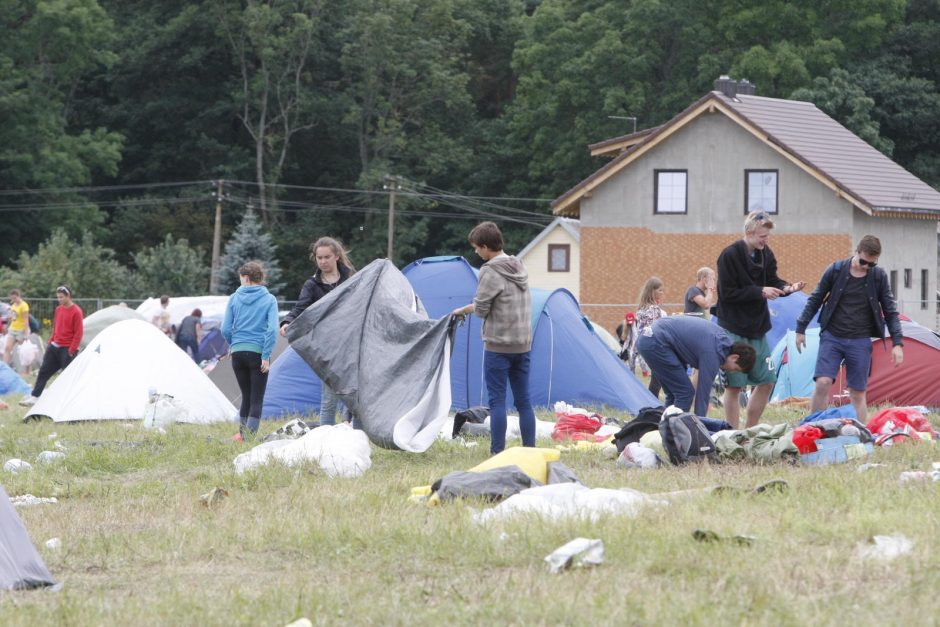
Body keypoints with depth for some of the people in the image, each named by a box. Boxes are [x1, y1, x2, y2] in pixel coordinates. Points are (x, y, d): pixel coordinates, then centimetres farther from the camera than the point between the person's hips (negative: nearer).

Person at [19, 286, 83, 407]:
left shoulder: (76, 312, -14)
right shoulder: (58, 309, 10)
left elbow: (78, 333, -14)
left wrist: (72, 351, -16)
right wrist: (50, 342, 14)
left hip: (67, 350, -7)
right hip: (55, 347, 7)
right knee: (44, 371, 4)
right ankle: (34, 397, 6)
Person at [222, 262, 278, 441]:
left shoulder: (234, 298, 3)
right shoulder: (269, 299, -1)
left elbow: (225, 329, 0)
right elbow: (272, 329, -12)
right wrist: (266, 356, -10)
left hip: (238, 353, 2)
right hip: (258, 352, -2)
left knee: (246, 396, 17)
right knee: (257, 399, 2)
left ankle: (243, 433, 20)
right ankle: (249, 436, -6)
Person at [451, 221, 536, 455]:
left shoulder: (490, 272, -14)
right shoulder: (519, 267, 11)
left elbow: (481, 310, -12)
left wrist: (468, 310, 11)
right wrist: (463, 310, 28)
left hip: (498, 346, -7)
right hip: (523, 345, 7)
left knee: (497, 401, -3)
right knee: (523, 400, 10)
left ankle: (497, 453, -4)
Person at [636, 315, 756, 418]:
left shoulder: (723, 337, 10)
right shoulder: (712, 353, -16)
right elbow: (703, 394, -15)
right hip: (656, 343, -10)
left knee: (673, 394, 14)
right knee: (685, 393, -9)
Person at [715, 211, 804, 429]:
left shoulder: (766, 254, 5)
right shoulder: (730, 256, -15)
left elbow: (772, 281, 10)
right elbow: (728, 293, -17)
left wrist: (788, 288, -12)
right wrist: (760, 292, -21)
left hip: (757, 328, 7)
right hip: (734, 328, -7)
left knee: (766, 381, 9)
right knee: (734, 384, -3)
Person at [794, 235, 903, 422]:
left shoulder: (879, 277, -2)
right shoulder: (836, 270, -5)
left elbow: (890, 311, 5)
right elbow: (815, 300, 6)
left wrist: (897, 343, -2)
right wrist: (801, 329, 8)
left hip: (860, 341, 1)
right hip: (832, 337, -1)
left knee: (858, 393, 2)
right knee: (823, 383, -14)